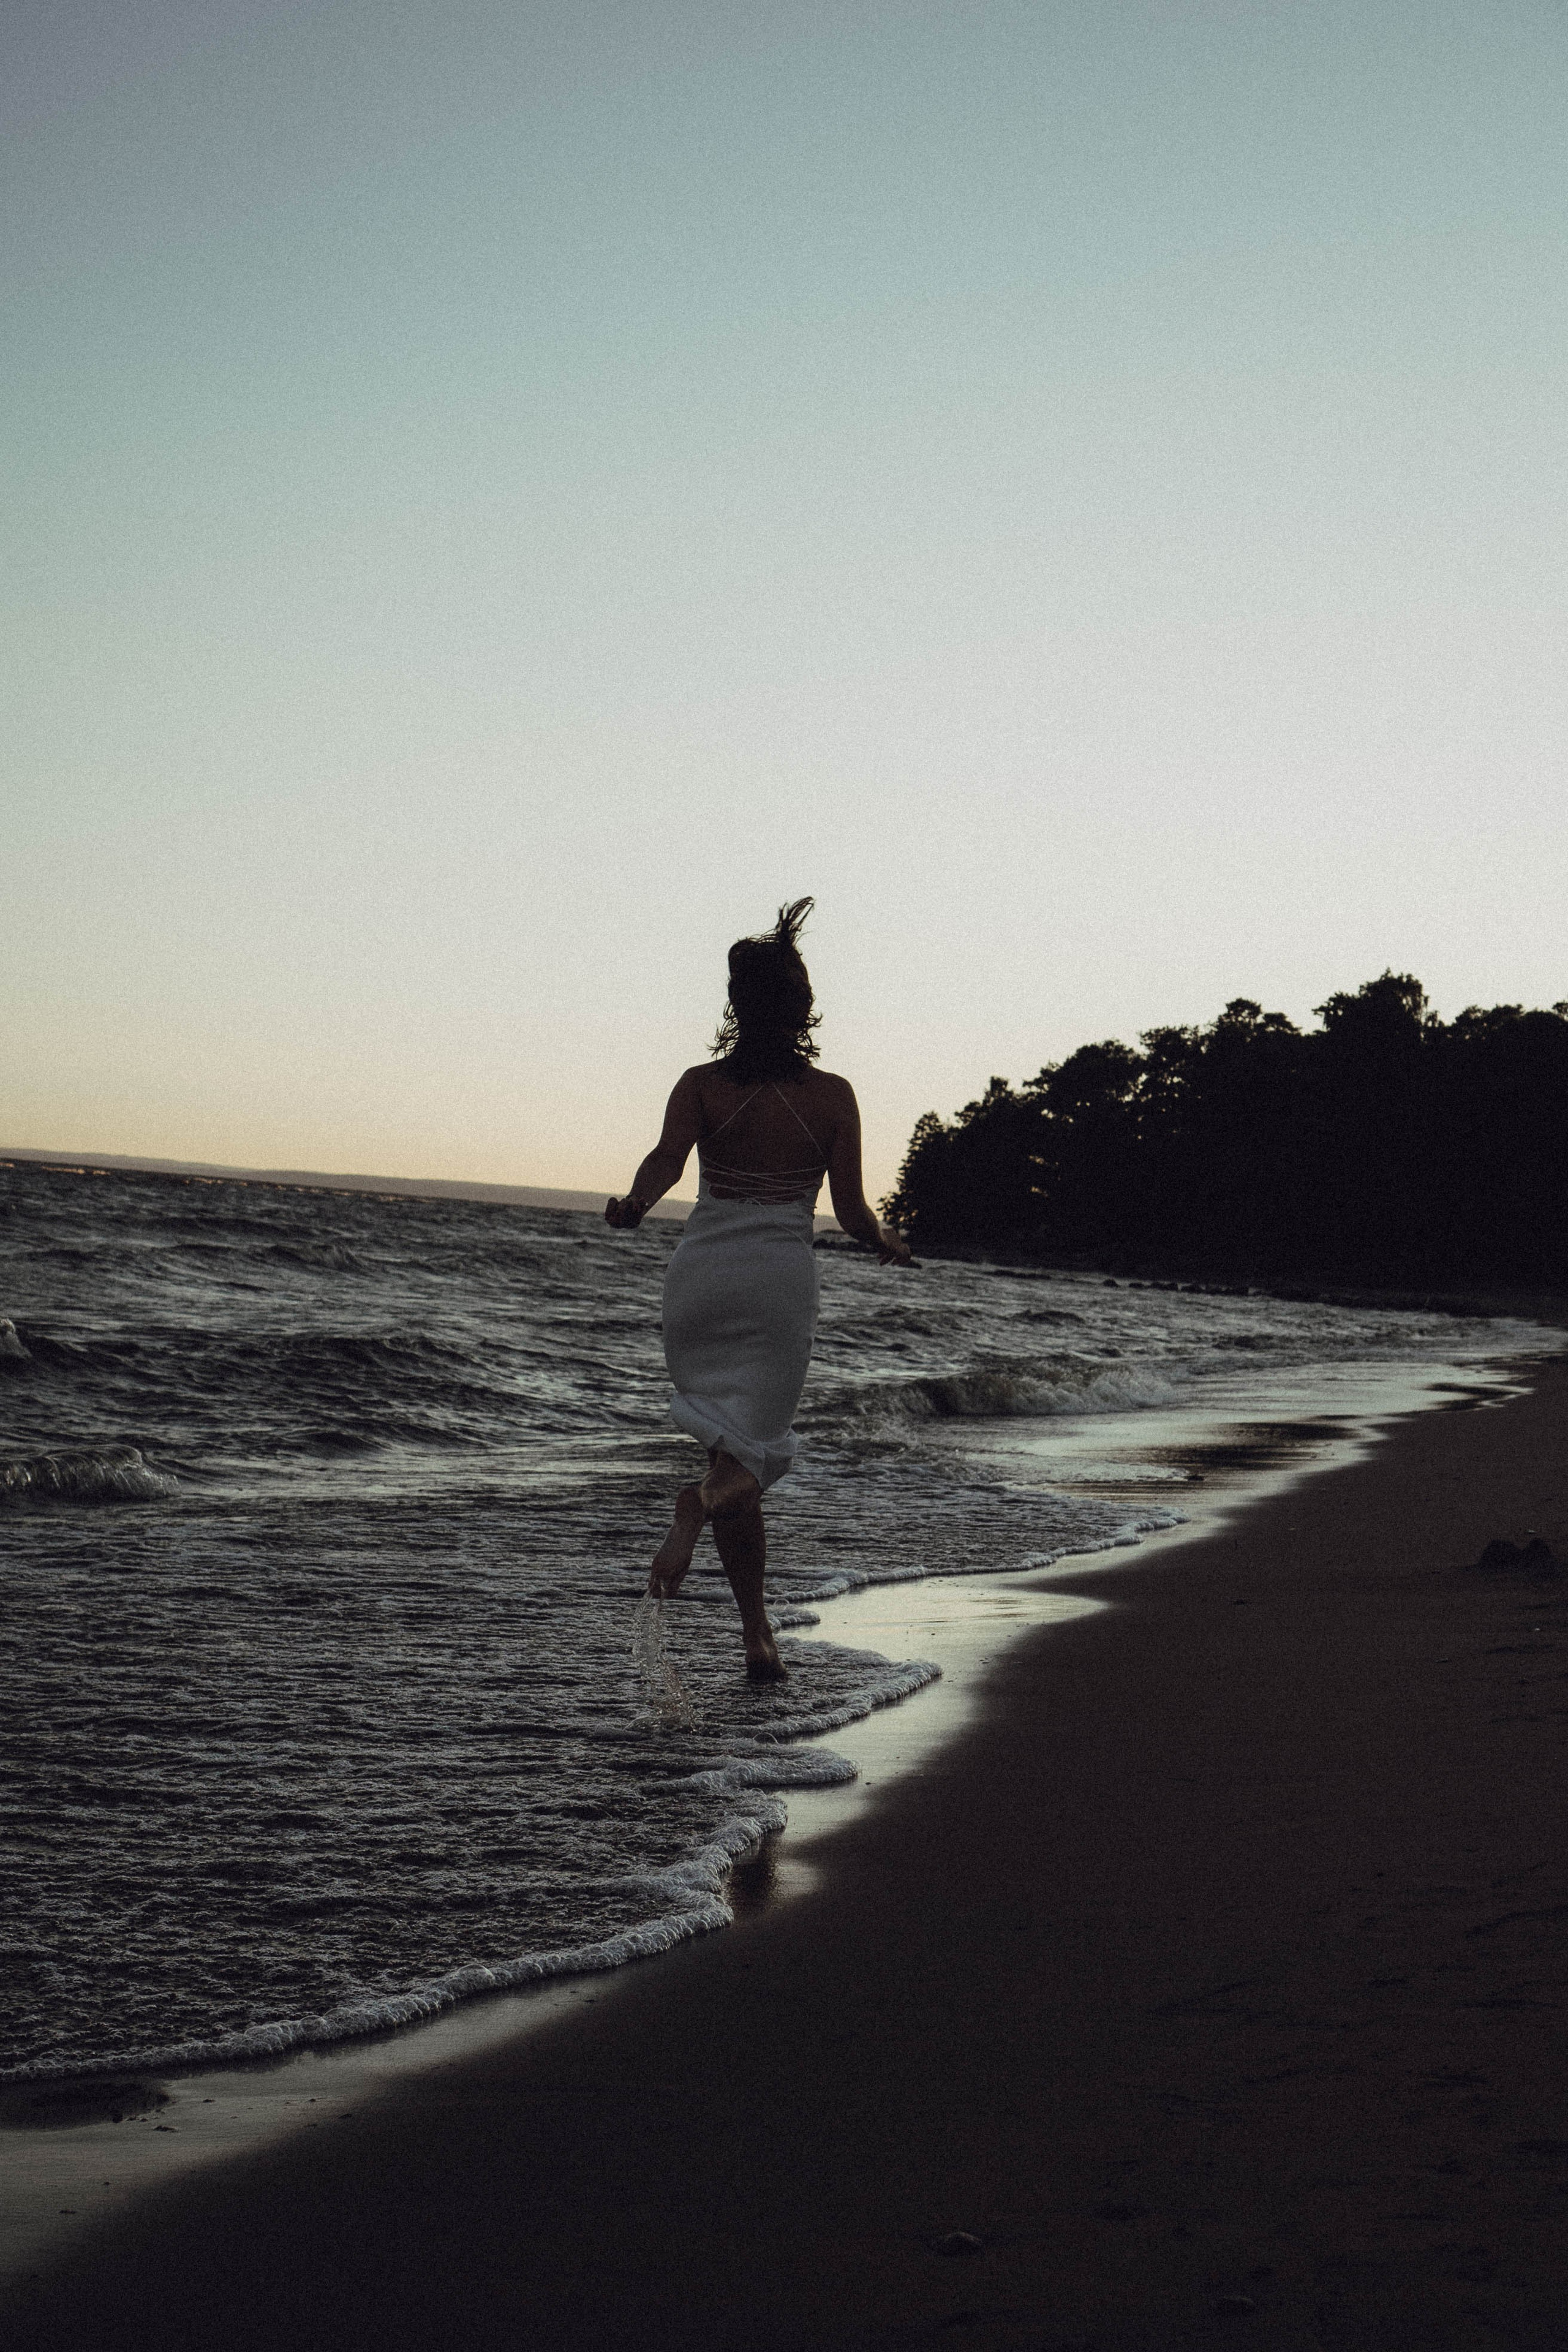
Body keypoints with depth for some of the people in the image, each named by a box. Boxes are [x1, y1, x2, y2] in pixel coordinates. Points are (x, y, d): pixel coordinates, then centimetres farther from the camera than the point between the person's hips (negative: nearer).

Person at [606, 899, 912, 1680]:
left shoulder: (702, 1085, -2)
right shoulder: (831, 1096, -1)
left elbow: (667, 1159, -18)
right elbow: (851, 1212, -1)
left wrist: (632, 1206, 0)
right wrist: (888, 1243, 18)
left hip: (701, 1272, 1)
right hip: (783, 1277, -1)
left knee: (727, 1434, 14)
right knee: (752, 1451, 4)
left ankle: (757, 1632, 12)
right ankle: (703, 1500, -35)